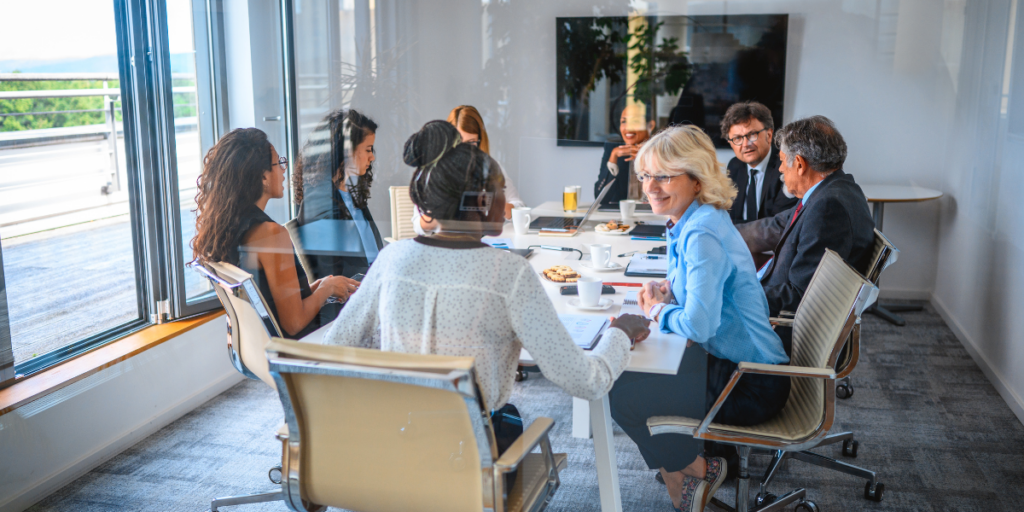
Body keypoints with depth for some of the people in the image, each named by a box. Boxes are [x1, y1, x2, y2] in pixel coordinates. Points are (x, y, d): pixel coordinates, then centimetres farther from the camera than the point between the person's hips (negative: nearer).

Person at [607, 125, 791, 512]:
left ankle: (695, 470, 14)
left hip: (753, 387, -10)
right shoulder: (690, 222, 6)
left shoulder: (703, 234, -25)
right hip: (734, 362, 10)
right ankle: (677, 462, 26)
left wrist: (658, 311, -12)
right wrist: (666, 291, 3)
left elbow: (699, 325, -32)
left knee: (622, 395, -8)